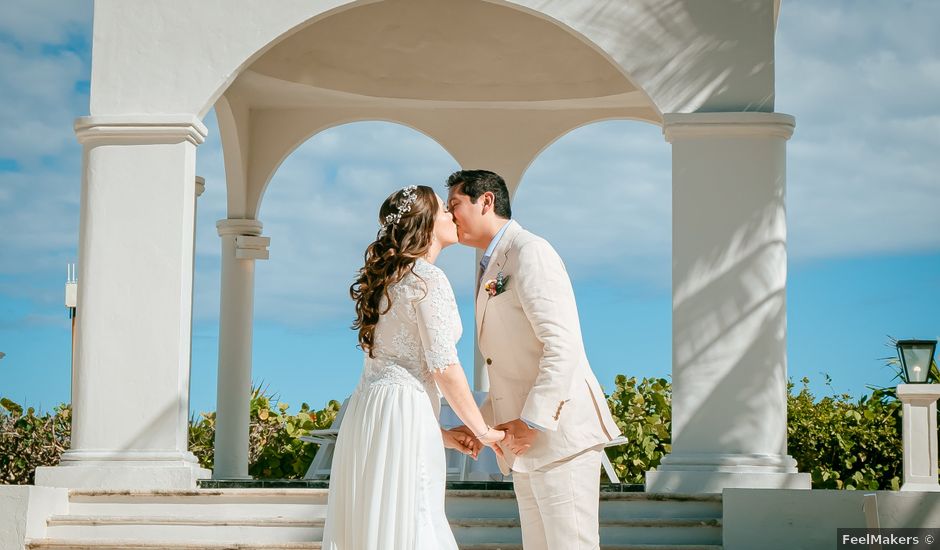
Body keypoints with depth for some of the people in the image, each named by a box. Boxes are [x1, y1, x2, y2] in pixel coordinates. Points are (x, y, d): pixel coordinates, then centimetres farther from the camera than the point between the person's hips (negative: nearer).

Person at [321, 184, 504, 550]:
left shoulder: (388, 279, 20)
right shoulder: (428, 279, -7)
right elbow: (443, 366, -12)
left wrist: (440, 434, 20)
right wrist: (482, 430, -2)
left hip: (367, 408, 9)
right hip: (402, 414, -9)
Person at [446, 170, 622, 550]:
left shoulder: (529, 252, -10)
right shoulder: (491, 267, 19)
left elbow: (562, 345, -19)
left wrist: (532, 421, -20)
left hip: (560, 433, -10)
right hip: (527, 447, 10)